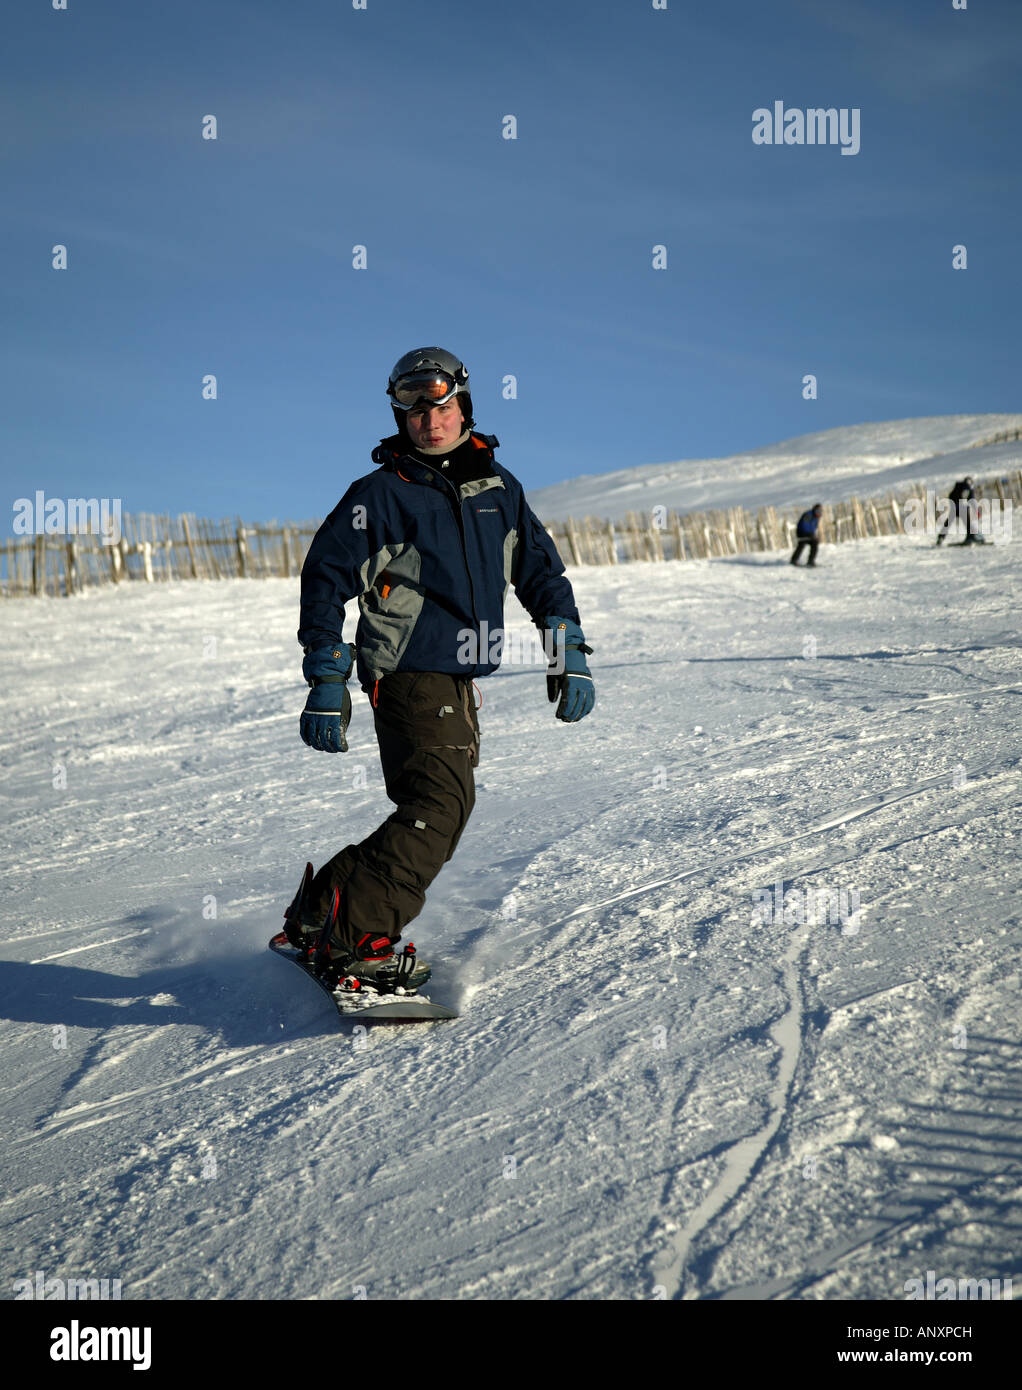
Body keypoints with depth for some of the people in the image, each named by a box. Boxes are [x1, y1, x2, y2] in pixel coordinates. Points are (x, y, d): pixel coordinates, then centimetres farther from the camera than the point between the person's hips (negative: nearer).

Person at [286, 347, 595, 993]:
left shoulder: (498, 486, 11)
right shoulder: (381, 494, -5)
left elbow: (541, 571, 17)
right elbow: (326, 580, -5)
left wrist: (569, 657, 8)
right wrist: (326, 685, -10)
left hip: (461, 682, 7)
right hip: (411, 674, -7)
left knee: (437, 812, 10)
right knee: (442, 802, -21)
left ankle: (323, 911, 19)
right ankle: (351, 934, -20)